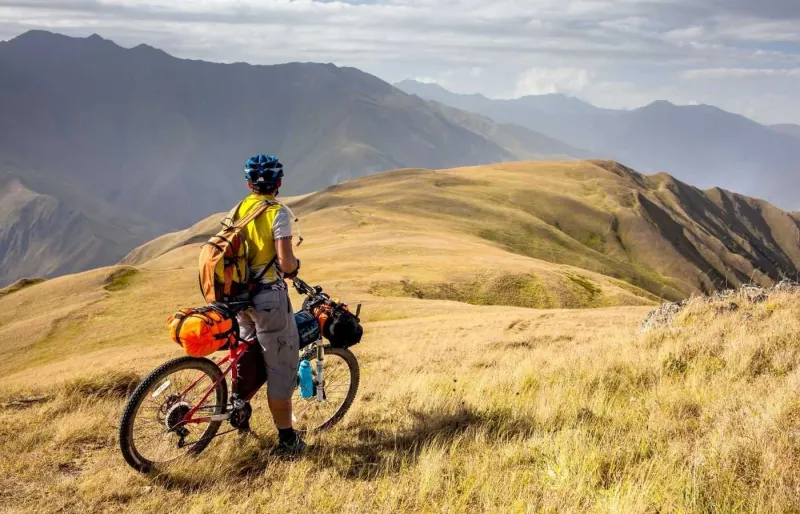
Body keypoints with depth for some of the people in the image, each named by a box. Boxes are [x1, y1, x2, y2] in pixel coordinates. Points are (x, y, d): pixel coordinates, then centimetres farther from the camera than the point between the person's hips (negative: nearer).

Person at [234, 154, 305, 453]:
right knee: (281, 368, 1)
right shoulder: (278, 214, -14)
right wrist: (295, 265, 1)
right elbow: (285, 263, -21)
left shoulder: (237, 211, 6)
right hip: (269, 296, -7)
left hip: (240, 295, 7)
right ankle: (286, 438, 7)